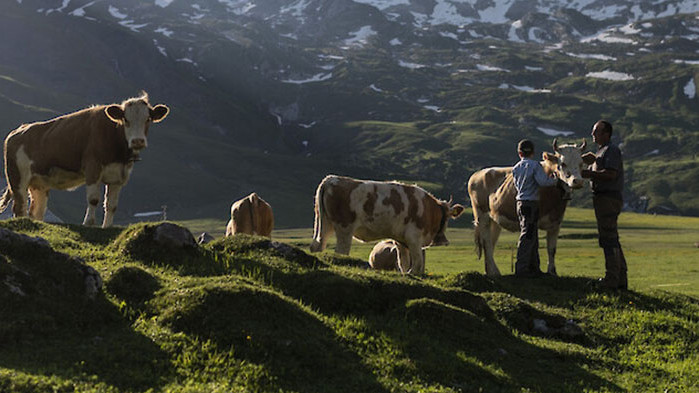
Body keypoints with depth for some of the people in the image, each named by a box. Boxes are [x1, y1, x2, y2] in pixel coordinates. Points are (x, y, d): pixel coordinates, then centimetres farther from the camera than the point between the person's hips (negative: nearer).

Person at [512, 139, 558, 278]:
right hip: (531, 203, -7)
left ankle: (534, 268, 18)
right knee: (527, 236, -6)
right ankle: (521, 269, -8)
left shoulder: (515, 168, 11)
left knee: (532, 237, 14)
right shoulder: (535, 165, -9)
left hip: (520, 203, 7)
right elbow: (543, 181, -19)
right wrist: (555, 180, 0)